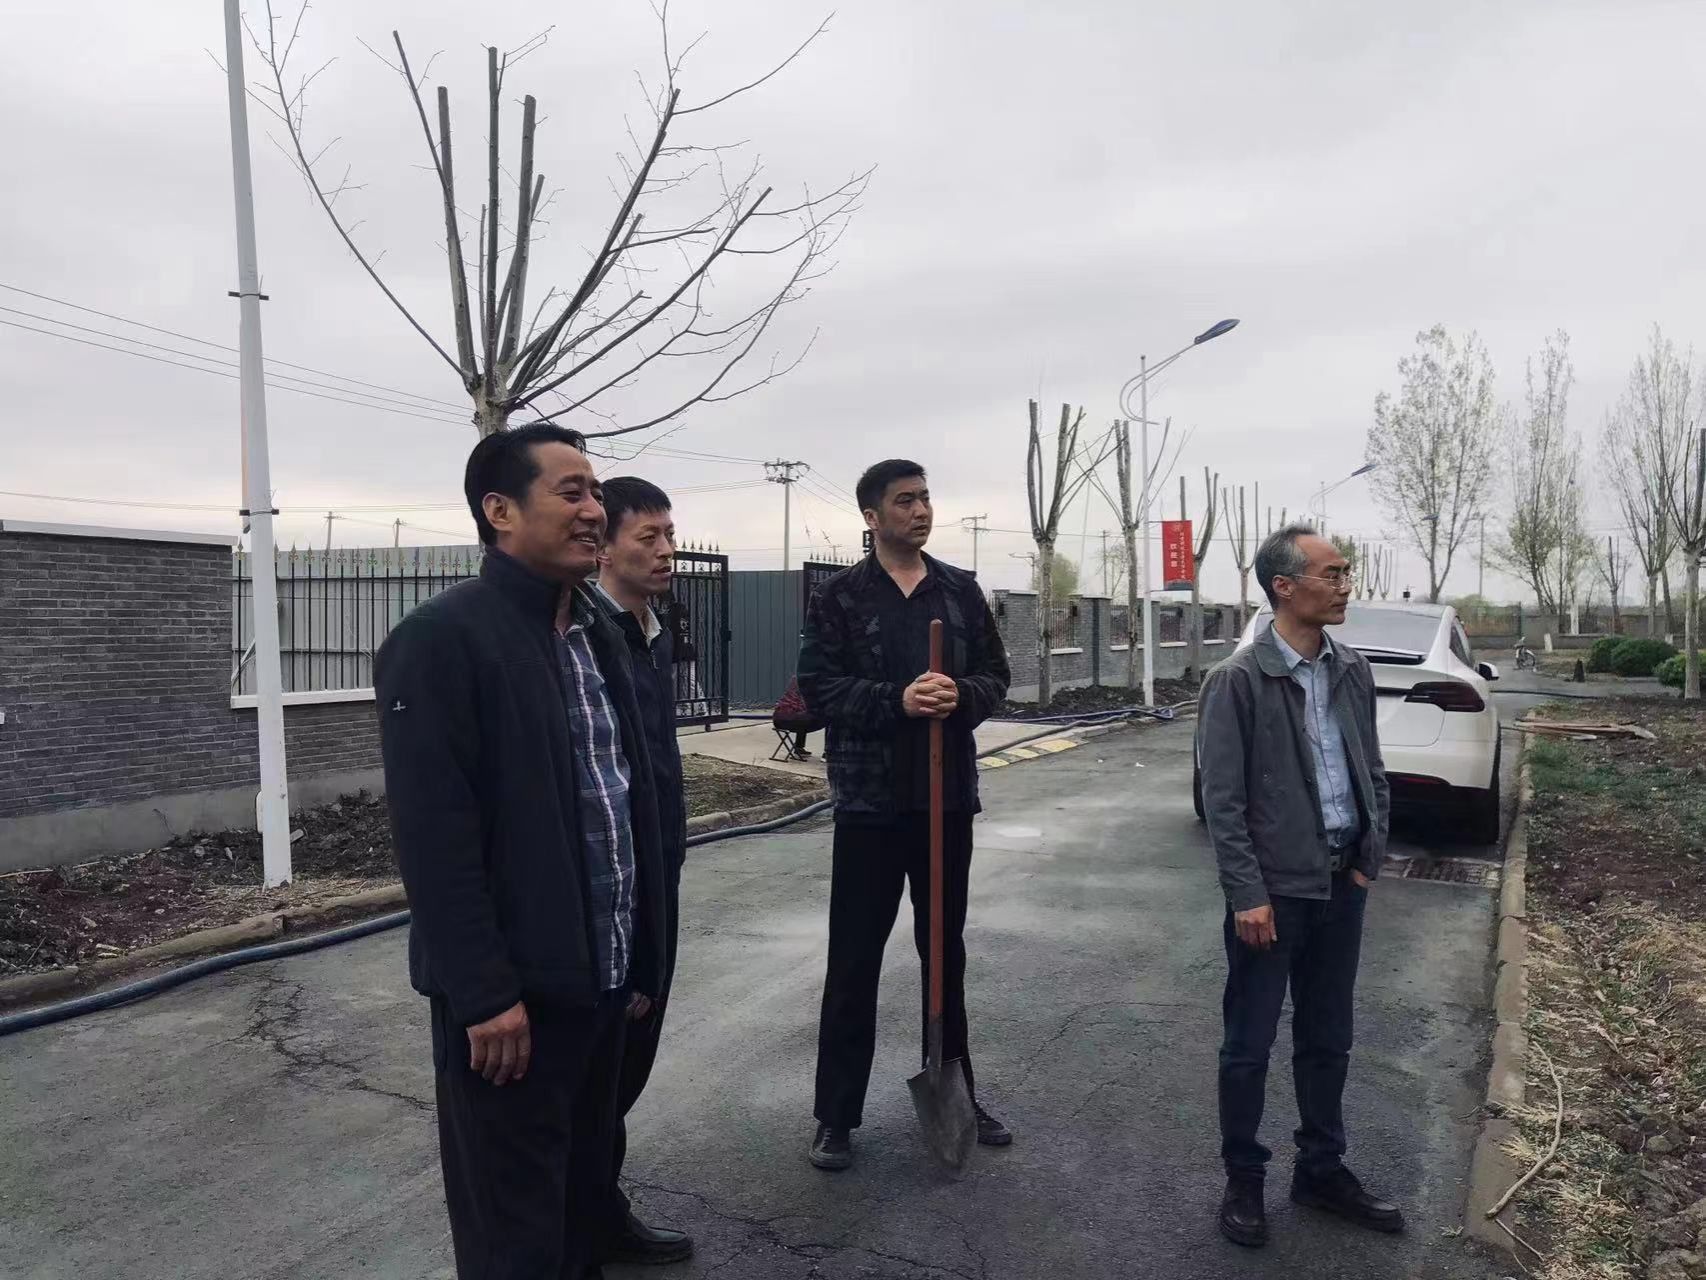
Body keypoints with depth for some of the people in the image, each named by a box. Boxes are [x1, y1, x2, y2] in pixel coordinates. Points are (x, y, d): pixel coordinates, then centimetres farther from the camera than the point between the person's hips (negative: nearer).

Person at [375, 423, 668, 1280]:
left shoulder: (598, 636, 11)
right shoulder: (441, 639, -14)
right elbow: (434, 836, -20)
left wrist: (642, 961, 12)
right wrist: (484, 993, -20)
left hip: (600, 982, 7)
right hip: (511, 996, -7)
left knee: (583, 1201, 21)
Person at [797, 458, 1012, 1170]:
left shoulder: (960, 590, 7)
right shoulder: (840, 596, -4)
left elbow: (995, 674, 7)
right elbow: (817, 687, -9)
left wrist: (960, 696, -15)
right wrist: (896, 700, -23)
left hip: (948, 795, 4)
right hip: (871, 799, -3)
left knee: (946, 950, 16)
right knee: (854, 959, 3)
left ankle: (956, 1094, 33)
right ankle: (837, 1116, 17)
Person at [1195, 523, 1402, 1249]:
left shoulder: (1353, 671, 4)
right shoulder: (1238, 681, -13)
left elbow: (1372, 772, 13)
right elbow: (1223, 800, -13)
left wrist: (1370, 858, 6)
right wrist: (1248, 895, -15)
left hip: (1342, 885, 6)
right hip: (1273, 890, -5)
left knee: (1328, 1040, 18)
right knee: (1249, 1046, 8)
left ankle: (1322, 1171, 34)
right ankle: (1243, 1181, 25)